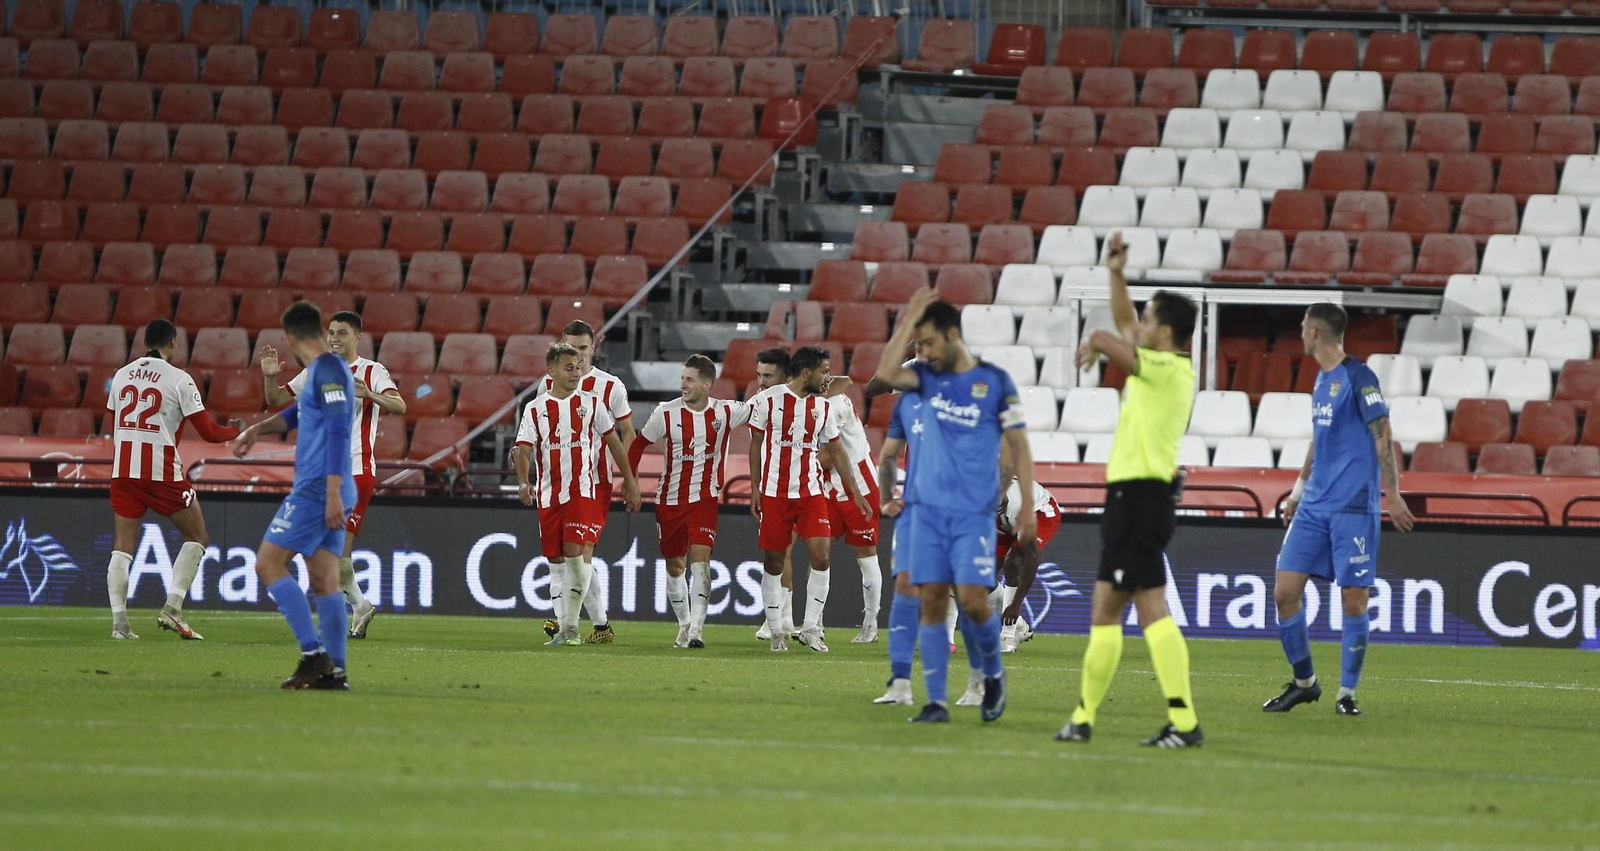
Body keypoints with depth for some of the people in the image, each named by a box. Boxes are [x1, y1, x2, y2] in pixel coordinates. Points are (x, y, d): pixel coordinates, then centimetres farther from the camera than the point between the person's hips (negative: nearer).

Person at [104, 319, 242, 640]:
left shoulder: (121, 376, 9)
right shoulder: (178, 379, -5)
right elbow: (208, 432, -3)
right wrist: (235, 430, 17)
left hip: (123, 470, 4)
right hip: (162, 471, -4)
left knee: (122, 547, 7)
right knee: (196, 538, 11)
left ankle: (119, 621, -4)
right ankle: (172, 608, -3)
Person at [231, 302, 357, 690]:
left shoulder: (328, 370, -12)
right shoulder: (322, 370, 18)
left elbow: (337, 431, -20)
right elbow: (300, 411, 37)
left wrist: (333, 493, -24)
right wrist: (258, 429, 26)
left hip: (316, 489, -9)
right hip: (326, 493, 9)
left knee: (268, 564, -7)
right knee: (325, 581, 6)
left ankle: (314, 654, -13)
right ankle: (334, 671, 2)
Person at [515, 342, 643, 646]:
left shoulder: (592, 404, 5)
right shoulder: (535, 409, 5)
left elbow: (615, 443, 12)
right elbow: (523, 449, -4)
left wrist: (630, 484, 12)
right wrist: (523, 481, -23)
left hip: (584, 490, -2)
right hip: (549, 494, 2)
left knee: (576, 552, -16)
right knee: (556, 561, 5)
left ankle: (571, 624, -8)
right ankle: (563, 626, 12)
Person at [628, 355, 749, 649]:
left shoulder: (725, 412, -3)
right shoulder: (666, 413, -6)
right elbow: (639, 444, 6)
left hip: (705, 499, -1)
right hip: (670, 500, 2)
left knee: (699, 557, -18)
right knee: (675, 566, 9)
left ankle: (697, 627, -21)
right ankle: (684, 625, 25)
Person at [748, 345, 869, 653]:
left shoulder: (822, 406, 7)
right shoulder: (768, 399, -3)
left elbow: (835, 451, 16)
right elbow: (756, 445, 3)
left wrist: (854, 491, 15)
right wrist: (755, 488, -1)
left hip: (811, 493, 3)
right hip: (774, 493, -3)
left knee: (820, 557, -11)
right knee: (774, 563, 2)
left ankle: (811, 628, -2)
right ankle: (776, 632, 12)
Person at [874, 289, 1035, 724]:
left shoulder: (995, 382, 1)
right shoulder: (925, 378, 8)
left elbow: (1018, 445, 3)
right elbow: (886, 373, -12)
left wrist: (1026, 504, -3)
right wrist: (909, 320, -9)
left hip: (975, 513, -3)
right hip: (927, 509, 3)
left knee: (972, 599, -12)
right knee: (932, 600, -2)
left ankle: (993, 674, 15)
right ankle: (936, 701, 0)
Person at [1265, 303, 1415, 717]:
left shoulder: (1358, 377, -9)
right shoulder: (1322, 379, 15)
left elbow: (1382, 438, -12)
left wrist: (1392, 494, -16)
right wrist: (1298, 490, 27)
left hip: (1353, 506, -8)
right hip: (1315, 507, 8)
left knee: (1354, 598, -4)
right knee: (1285, 591, 1)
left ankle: (1347, 693, 5)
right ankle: (1304, 682, 14)